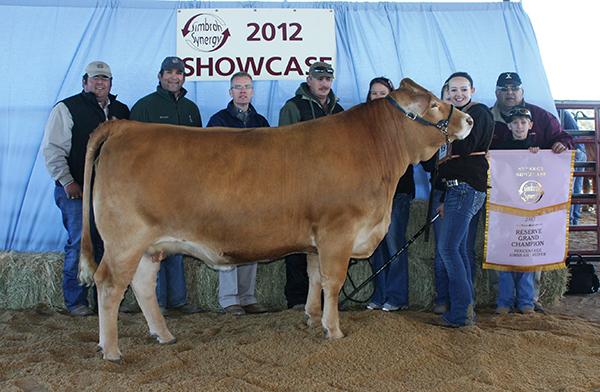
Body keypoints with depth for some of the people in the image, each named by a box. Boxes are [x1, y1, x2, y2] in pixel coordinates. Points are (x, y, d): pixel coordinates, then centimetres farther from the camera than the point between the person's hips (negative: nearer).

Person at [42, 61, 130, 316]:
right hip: (76, 190, -4)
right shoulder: (66, 109, 0)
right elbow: (52, 149, -4)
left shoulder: (120, 111, 15)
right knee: (80, 242, -5)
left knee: (105, 244, 7)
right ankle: (75, 301, 6)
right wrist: (67, 182, -11)